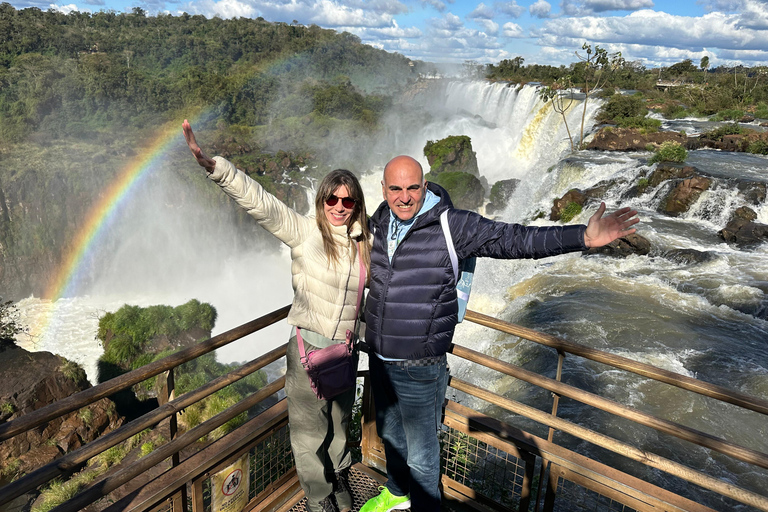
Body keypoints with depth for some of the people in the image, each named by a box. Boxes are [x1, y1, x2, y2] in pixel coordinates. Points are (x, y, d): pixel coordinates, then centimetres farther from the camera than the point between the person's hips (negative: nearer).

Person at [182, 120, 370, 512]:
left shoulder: (365, 242, 0)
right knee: (309, 427, 12)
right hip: (307, 346, -3)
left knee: (339, 420, 23)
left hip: (344, 348, 4)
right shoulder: (303, 232, -12)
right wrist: (212, 166, -33)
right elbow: (257, 201, -23)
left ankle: (339, 475, 52)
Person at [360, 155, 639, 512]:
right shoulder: (380, 220, 0)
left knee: (420, 456, 11)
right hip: (379, 360, 7)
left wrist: (584, 237, -31)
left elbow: (514, 239, -23)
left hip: (420, 368, -6)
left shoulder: (451, 225, -17)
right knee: (389, 434, 28)